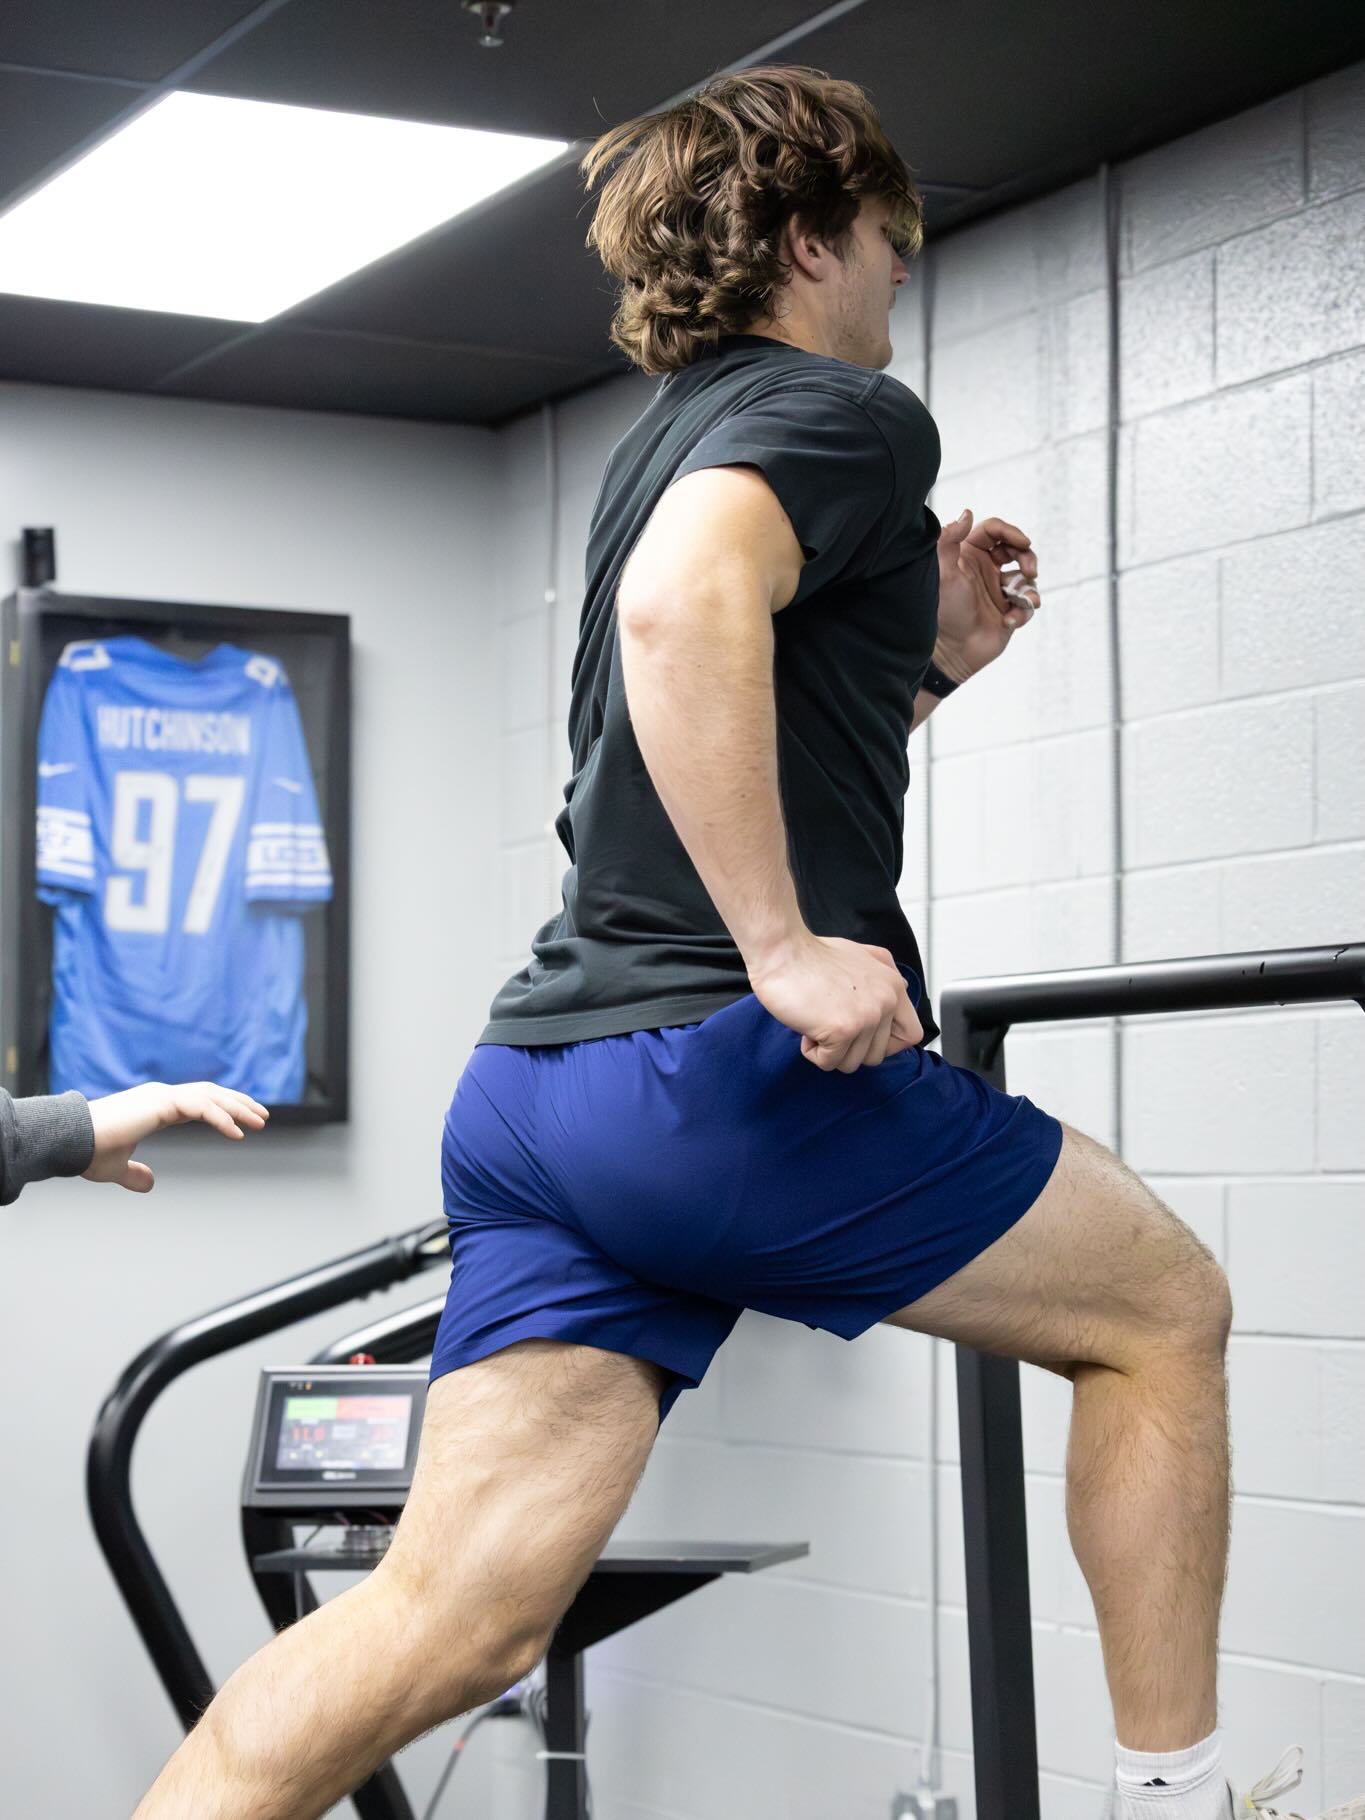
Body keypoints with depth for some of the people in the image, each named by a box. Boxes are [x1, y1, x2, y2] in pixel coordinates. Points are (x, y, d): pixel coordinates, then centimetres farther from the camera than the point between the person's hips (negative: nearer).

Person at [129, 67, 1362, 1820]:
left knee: (458, 1619, 1)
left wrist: (936, 661, 28)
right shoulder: (847, 412, -3)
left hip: (535, 1083, 9)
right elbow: (685, 606, -26)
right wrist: (786, 951, -26)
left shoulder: (669, 442, 26)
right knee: (1167, 1310, 13)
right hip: (729, 1071, -8)